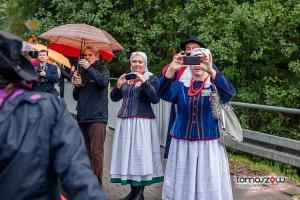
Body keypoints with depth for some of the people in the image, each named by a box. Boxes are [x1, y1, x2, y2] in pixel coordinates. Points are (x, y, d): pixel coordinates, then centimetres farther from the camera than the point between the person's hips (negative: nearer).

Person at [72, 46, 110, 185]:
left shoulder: (102, 70, 6)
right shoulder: (81, 72, 19)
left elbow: (104, 82, -18)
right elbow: (76, 97, 21)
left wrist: (89, 68, -20)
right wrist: (76, 85, 1)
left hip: (97, 117, -5)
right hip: (82, 116, 5)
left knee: (96, 152, -11)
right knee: (85, 151, 7)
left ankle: (97, 183, -9)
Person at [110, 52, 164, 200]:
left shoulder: (151, 78, 2)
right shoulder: (126, 78, 15)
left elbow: (155, 99, -11)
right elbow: (114, 98, 12)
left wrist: (144, 82, -18)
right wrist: (118, 85, -6)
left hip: (142, 121, -5)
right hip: (124, 121, 5)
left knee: (140, 154, -6)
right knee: (127, 153, 3)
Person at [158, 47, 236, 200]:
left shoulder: (216, 85, 0)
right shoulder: (181, 85, 5)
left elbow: (230, 93, -22)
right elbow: (164, 94, -14)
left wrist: (211, 71, -37)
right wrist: (171, 70, -32)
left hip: (209, 144, -2)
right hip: (182, 144, 2)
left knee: (210, 184, 1)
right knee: (182, 183, 7)